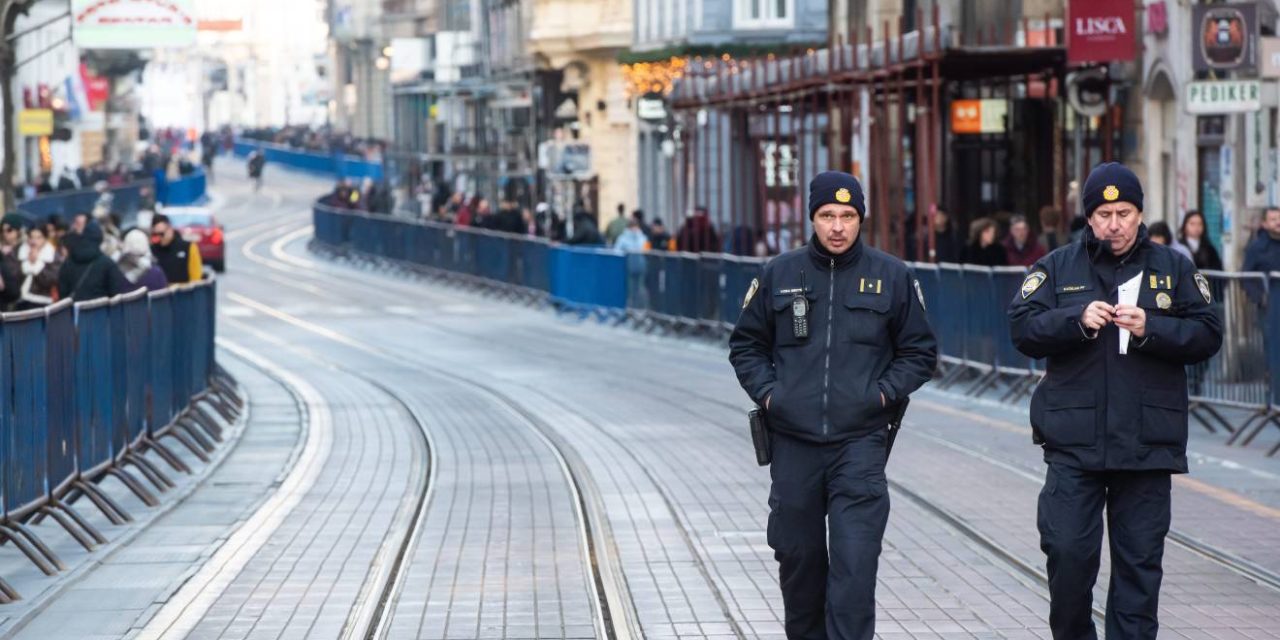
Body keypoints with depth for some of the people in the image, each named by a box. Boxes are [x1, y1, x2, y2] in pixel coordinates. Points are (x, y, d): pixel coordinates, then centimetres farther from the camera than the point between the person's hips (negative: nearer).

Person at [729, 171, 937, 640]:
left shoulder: (891, 277, 3)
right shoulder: (779, 274, 6)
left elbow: (920, 352, 11)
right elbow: (746, 345, 16)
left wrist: (884, 392, -3)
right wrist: (767, 391, 0)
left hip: (860, 442, -2)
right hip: (793, 441, 2)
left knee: (854, 562, -11)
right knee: (797, 557, 11)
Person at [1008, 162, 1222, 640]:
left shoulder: (1173, 269, 8)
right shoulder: (1058, 268, 7)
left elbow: (1207, 335, 1)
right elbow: (1022, 328, -3)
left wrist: (1151, 328, -14)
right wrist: (1077, 319, -18)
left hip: (1148, 445, 1)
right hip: (1073, 443, 0)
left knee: (1140, 560, 3)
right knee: (1068, 551, -5)